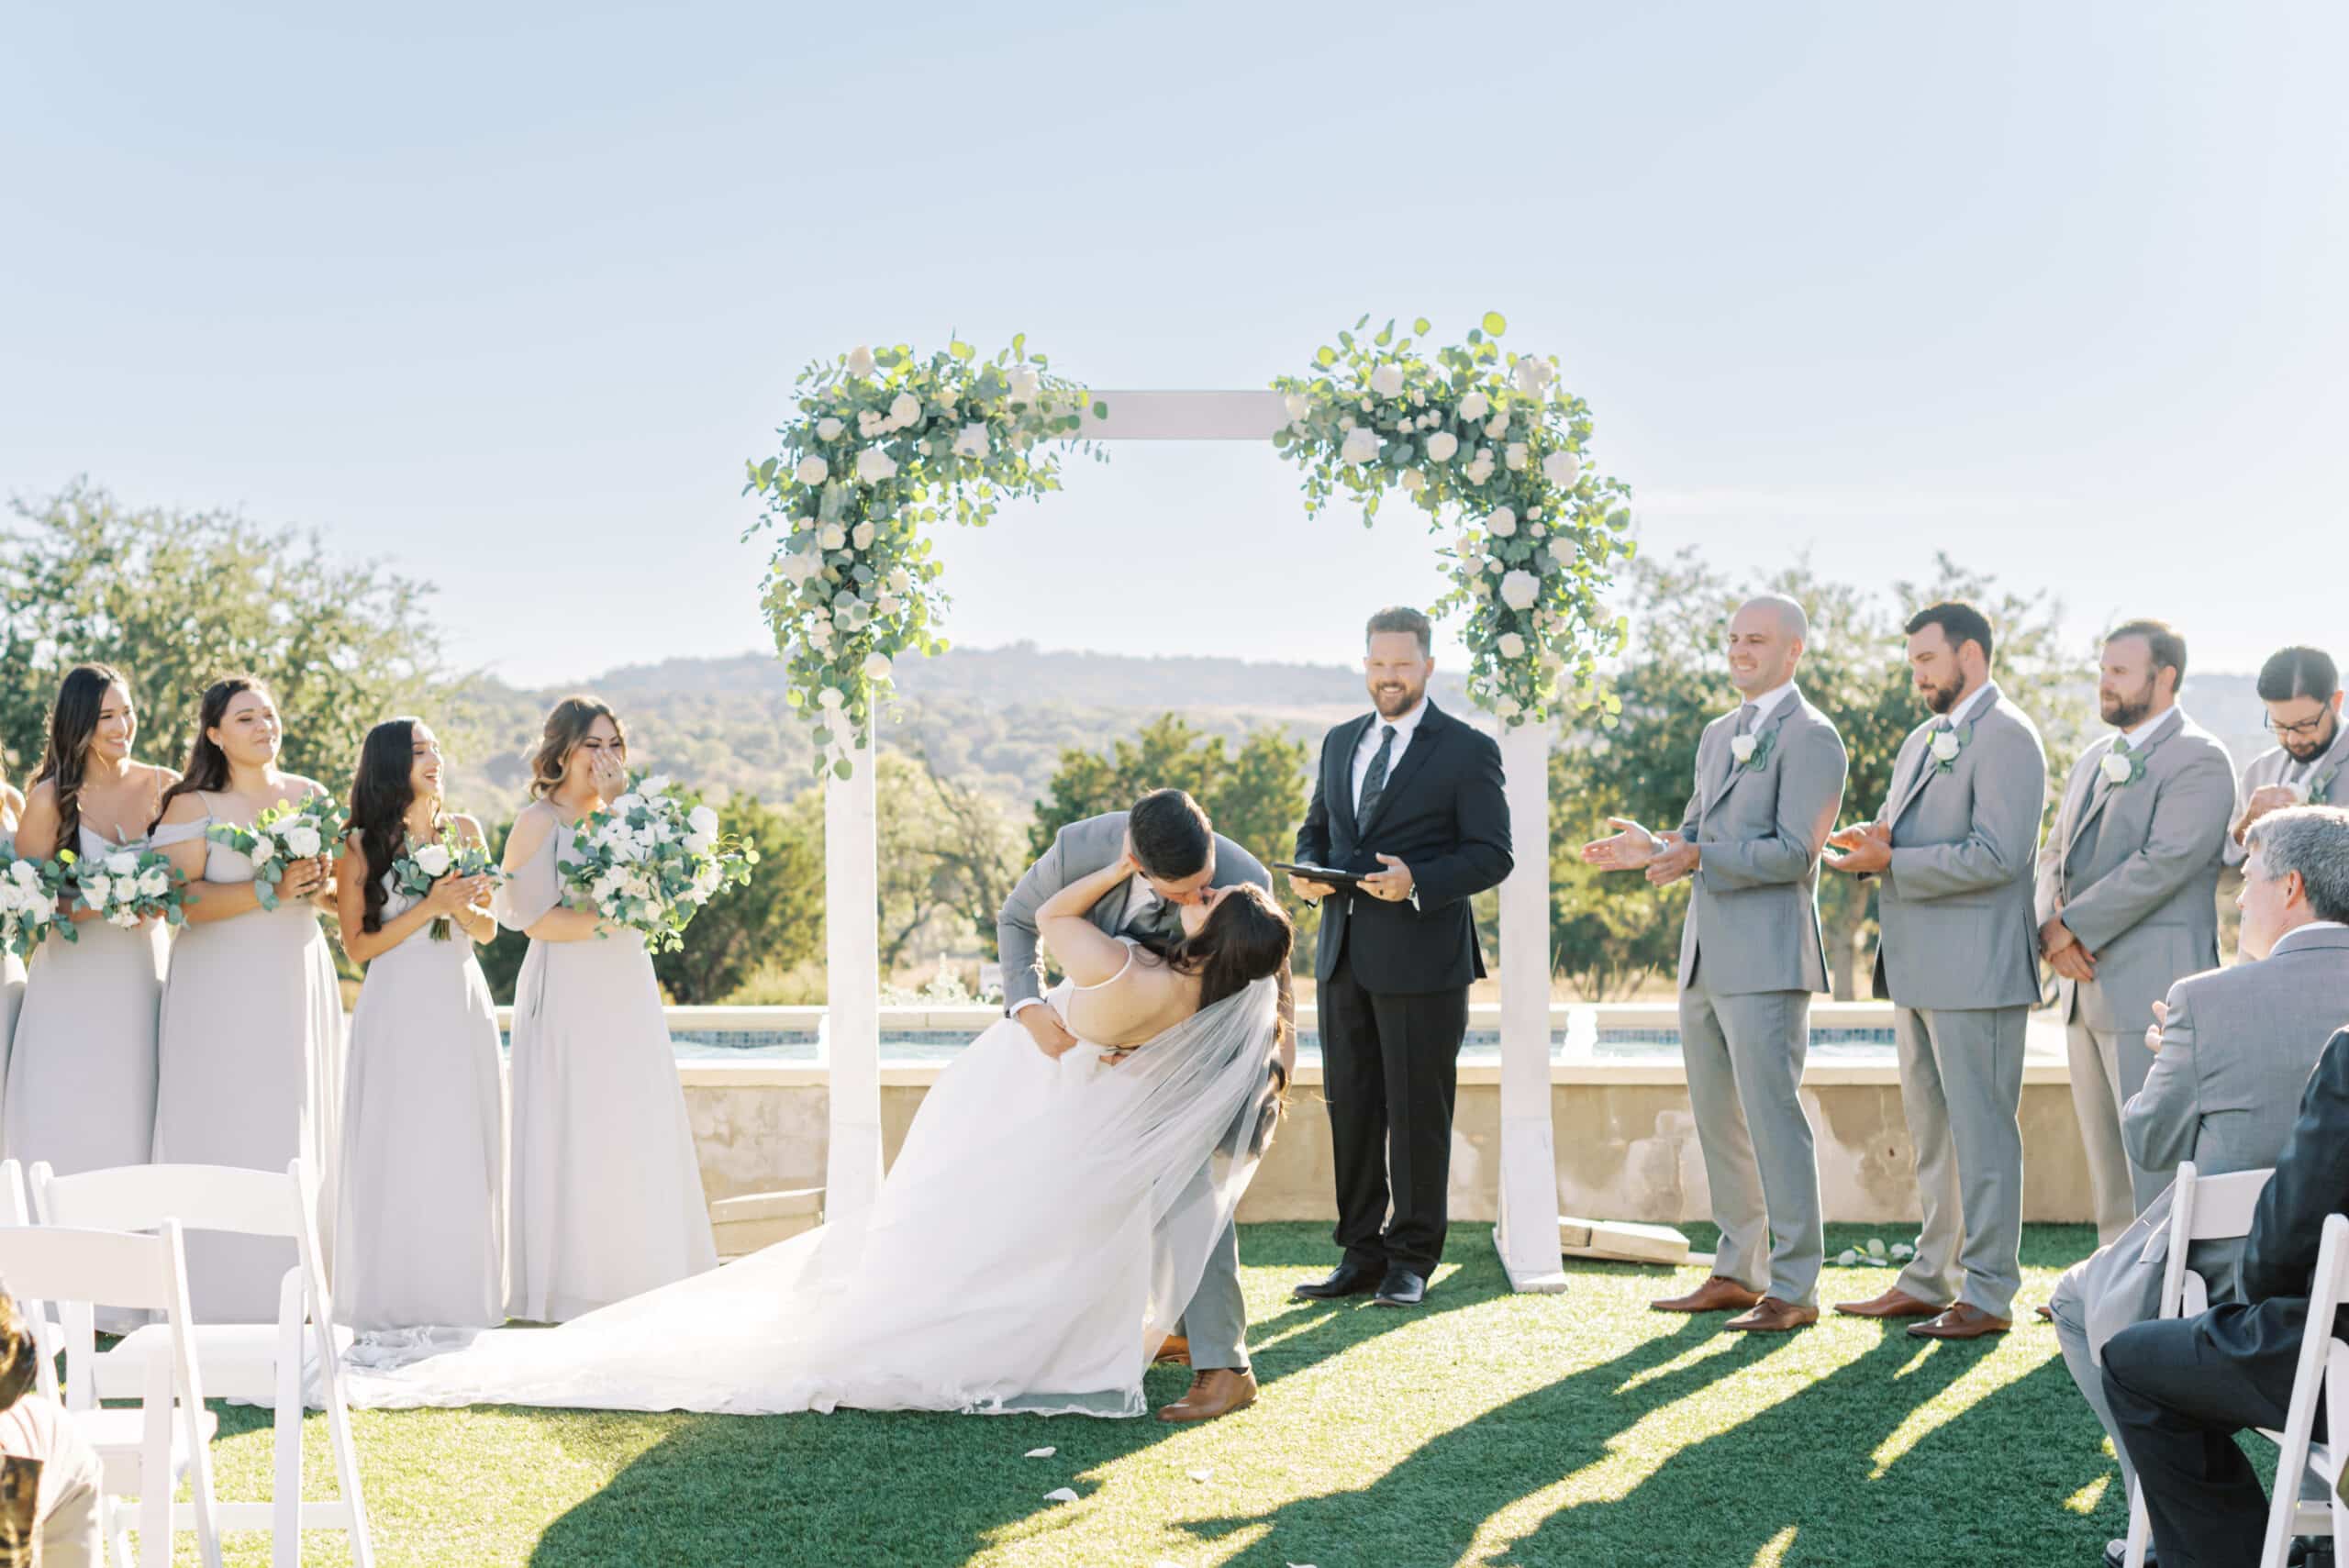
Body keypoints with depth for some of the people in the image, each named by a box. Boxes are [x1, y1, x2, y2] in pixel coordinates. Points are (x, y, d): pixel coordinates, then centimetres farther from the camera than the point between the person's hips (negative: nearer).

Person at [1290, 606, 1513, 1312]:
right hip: (1345, 955, 6)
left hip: (1422, 959, -5)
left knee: (1417, 1110, 0)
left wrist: (1417, 881, -22)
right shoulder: (1339, 743, 16)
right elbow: (1315, 829, 22)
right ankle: (1361, 1256, 17)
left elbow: (1491, 853, -7)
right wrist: (1306, 871, -1)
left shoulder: (1467, 750, -2)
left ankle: (1411, 1260, 10)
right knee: (1350, 1106, 8)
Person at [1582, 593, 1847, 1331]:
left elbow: (1794, 852, -17)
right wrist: (1653, 848, 5)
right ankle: (1738, 1273, 21)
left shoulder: (1810, 738, -8)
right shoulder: (1718, 735, 19)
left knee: (1773, 1117, -8)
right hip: (1705, 959, 9)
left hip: (1767, 960, -9)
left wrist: (1698, 857, -20)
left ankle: (1795, 1287, -2)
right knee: (1719, 1122, 12)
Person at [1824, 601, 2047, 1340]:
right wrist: (1870, 840, 0)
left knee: (1982, 1131, -4)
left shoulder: (2006, 736, -11)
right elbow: (1899, 835, 24)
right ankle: (1931, 1278, 22)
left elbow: (1996, 856, -20)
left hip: (1974, 968, -10)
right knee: (1930, 1132, 14)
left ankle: (1988, 1294, 2)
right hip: (1918, 967, 10)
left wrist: (1889, 862, -18)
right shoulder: (1923, 739, 19)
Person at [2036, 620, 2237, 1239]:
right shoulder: (2092, 761, 19)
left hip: (2152, 986, -8)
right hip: (2085, 987, 9)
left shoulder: (2199, 759, -8)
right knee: (2106, 1158, 13)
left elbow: (2164, 863, -18)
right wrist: (2051, 928, -2)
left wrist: (2075, 926, -15)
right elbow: (2055, 854, 18)